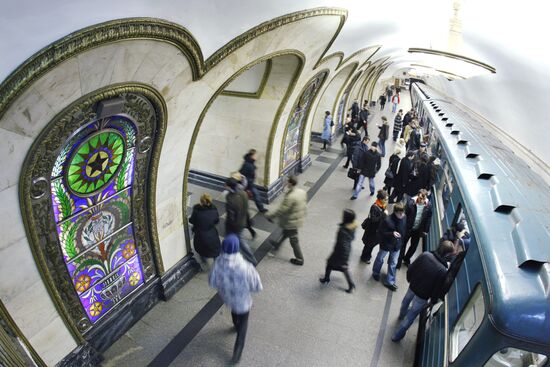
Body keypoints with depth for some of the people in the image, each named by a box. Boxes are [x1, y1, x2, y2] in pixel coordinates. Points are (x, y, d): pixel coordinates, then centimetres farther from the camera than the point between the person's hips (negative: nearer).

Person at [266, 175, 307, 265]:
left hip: (291, 222, -8)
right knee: (285, 233, 30)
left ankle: (299, 259, 26)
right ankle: (277, 245, 53)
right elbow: (304, 205, 6)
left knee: (294, 241, 11)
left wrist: (269, 215, -11)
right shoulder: (302, 192, -7)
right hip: (299, 219, 9)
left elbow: (281, 210, -26)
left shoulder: (290, 197, -34)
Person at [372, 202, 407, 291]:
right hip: (386, 244, -4)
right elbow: (380, 232, -21)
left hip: (397, 245, 4)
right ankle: (375, 273, 47)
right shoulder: (387, 220, -30)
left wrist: (401, 241, 10)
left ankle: (390, 282, 31)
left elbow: (404, 230, 5)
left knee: (393, 263, 15)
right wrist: (392, 233, -36)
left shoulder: (404, 218, -14)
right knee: (380, 259, 20)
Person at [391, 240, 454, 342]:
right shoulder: (443, 271, -31)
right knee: (411, 315, 16)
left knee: (406, 301, 34)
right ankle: (397, 335, 33)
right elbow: (438, 290, -19)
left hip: (412, 287, 4)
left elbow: (410, 269, -8)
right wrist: (432, 301, 1)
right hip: (422, 296, -4)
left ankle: (402, 314, 66)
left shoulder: (425, 255, -21)